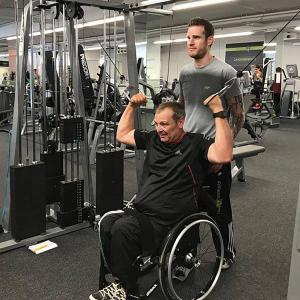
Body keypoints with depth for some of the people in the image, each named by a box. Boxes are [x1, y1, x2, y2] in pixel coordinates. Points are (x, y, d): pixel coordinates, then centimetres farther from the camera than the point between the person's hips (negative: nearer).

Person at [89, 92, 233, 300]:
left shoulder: (196, 143, -4)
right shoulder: (154, 139, 14)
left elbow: (224, 156, -24)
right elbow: (122, 135, 26)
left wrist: (218, 113, -24)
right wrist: (132, 106, 18)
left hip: (166, 222, -6)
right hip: (138, 211, 6)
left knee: (122, 228, -29)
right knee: (107, 223, -22)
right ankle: (123, 280, -4)